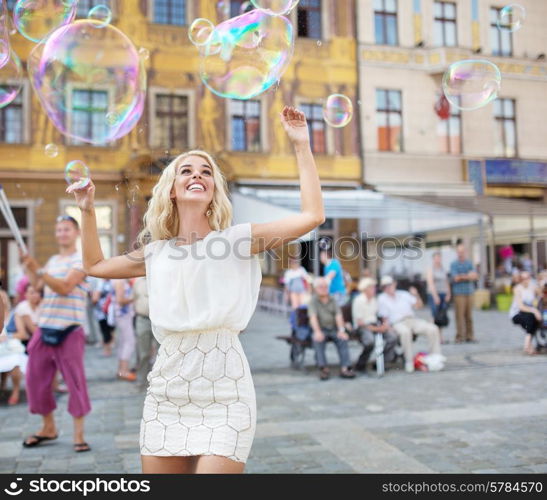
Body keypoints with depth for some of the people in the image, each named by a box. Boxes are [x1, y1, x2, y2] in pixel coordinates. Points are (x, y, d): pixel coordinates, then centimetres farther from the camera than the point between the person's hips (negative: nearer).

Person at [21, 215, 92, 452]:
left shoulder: (81, 259, -4)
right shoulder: (52, 261, 18)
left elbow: (65, 287, -18)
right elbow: (37, 286, 9)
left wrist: (39, 271, -27)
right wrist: (29, 268, -2)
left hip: (69, 329, -7)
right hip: (45, 327, 7)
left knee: (75, 380, -4)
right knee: (35, 378, 9)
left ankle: (79, 434, 5)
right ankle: (48, 427, 26)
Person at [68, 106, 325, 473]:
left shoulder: (236, 239, -2)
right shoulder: (156, 252, 10)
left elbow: (313, 215, -10)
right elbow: (96, 265, 26)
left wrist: (302, 145, -8)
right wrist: (87, 211, 19)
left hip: (224, 397, -4)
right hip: (166, 397, 4)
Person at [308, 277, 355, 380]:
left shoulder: (332, 300, 9)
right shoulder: (313, 301, 0)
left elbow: (338, 316, -3)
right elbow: (313, 317, -16)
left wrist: (341, 330, -21)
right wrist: (317, 332, -34)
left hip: (333, 328, 3)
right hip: (320, 329, -2)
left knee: (343, 338, -26)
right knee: (318, 340, -34)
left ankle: (345, 368, -30)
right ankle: (323, 368, -34)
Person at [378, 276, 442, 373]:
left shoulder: (403, 294, 19)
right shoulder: (382, 299, 8)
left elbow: (418, 305, 16)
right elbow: (384, 317, 0)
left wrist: (416, 295, -3)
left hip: (413, 319, 4)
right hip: (397, 323, -4)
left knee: (433, 328, -19)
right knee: (405, 332, -40)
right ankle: (409, 361, -30)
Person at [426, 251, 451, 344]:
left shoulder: (443, 269, 16)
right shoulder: (430, 269, -4)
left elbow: (447, 282, 16)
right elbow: (430, 283, -12)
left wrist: (448, 294, 3)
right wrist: (436, 296, -18)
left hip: (444, 295, 6)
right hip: (434, 295, -6)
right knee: (435, 316, -10)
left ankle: (440, 338, 7)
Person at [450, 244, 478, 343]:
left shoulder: (469, 263, 14)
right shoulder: (454, 264, 1)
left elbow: (475, 276, 4)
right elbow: (456, 278, -10)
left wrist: (463, 276, -11)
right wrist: (468, 276, -4)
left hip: (469, 291, 4)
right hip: (459, 293, -4)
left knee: (469, 315, 5)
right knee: (460, 315, -7)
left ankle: (469, 336, 10)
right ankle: (460, 337, -4)